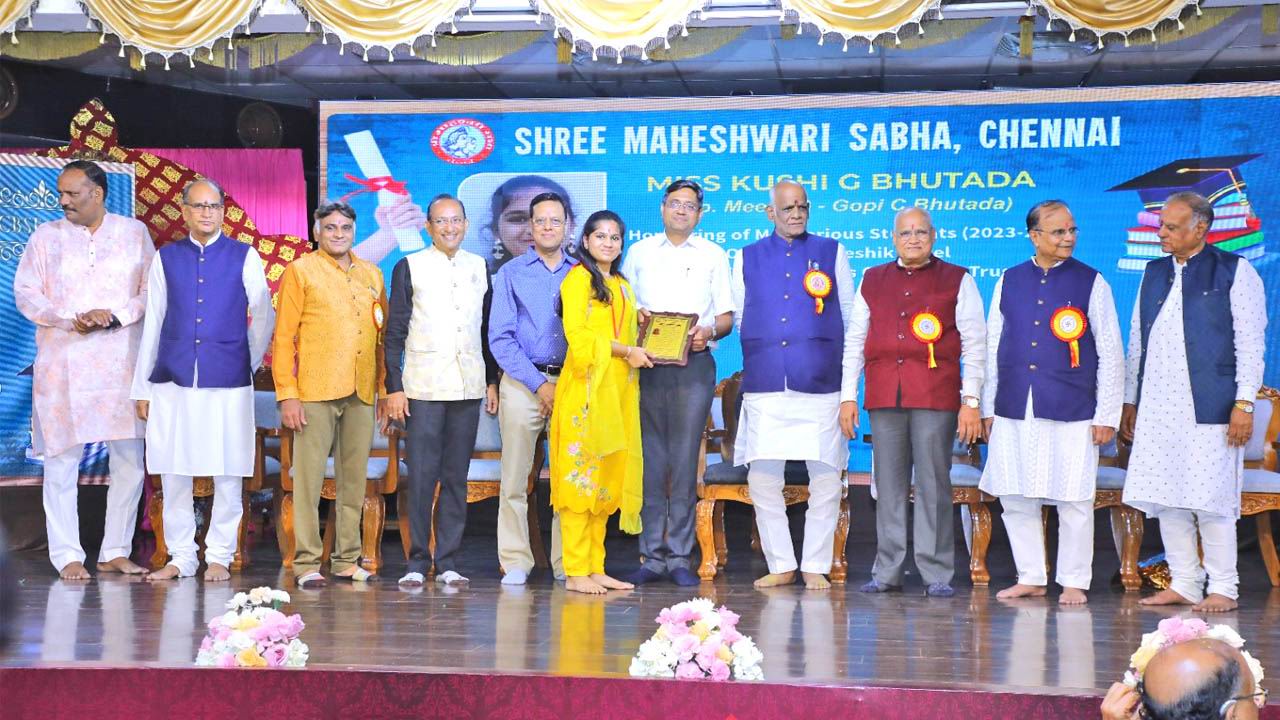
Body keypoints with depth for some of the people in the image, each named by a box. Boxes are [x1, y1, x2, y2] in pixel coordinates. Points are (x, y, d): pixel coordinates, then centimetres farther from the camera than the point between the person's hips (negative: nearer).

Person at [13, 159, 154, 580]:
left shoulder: (134, 233, 7)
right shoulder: (46, 236, 8)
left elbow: (151, 291, 3)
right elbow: (26, 293, 3)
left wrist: (114, 317, -13)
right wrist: (69, 321, -12)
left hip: (121, 361, 1)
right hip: (62, 366, 0)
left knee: (130, 459, 0)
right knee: (61, 460, -2)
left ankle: (115, 552, 11)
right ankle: (66, 556, 6)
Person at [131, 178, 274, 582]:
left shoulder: (245, 257, 4)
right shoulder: (166, 258, 8)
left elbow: (264, 318, 10)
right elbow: (152, 324, 9)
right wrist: (142, 386, 8)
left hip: (228, 382, -1)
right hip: (172, 381, 2)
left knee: (227, 474, 1)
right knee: (173, 474, 4)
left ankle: (219, 557, 11)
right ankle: (180, 557, 15)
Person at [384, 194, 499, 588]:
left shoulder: (478, 267, 12)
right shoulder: (409, 267, 3)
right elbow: (394, 332, 1)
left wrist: (493, 381, 11)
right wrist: (394, 387, -5)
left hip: (468, 388, 3)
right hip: (424, 388, -3)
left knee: (456, 478, 5)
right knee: (421, 477, -4)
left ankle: (447, 562, 11)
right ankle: (417, 562, 4)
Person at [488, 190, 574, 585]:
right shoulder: (511, 273, 7)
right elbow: (500, 338, -1)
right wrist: (539, 384, -8)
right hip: (522, 384, -1)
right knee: (515, 478, -3)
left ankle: (567, 563, 7)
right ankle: (515, 563, 3)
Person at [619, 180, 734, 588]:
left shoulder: (713, 255, 13)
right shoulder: (639, 252, 16)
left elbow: (727, 316, 10)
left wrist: (709, 331, -11)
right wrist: (633, 315, -6)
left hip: (694, 366, -1)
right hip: (647, 365, 1)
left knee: (685, 461, -4)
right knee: (650, 460, -1)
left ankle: (680, 558, 0)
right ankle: (652, 557, 3)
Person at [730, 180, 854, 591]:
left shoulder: (831, 252, 11)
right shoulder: (748, 257, 14)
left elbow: (851, 317, 12)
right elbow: (738, 316, 18)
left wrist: (847, 368, 8)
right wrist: (760, 352, 8)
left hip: (820, 384, -1)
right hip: (764, 386, 1)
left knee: (826, 476, -3)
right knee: (763, 477, -1)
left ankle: (816, 566, 8)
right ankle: (780, 565, 11)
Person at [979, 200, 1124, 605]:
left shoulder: (1091, 283, 3)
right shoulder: (1009, 281, 10)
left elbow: (1111, 354, 2)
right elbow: (992, 347, 14)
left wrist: (1106, 416, -2)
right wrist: (988, 407, 10)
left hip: (1070, 412, -3)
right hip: (1013, 411, 3)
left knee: (1073, 501, 0)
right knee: (1015, 499, 6)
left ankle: (1074, 582, 13)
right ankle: (1030, 578, 19)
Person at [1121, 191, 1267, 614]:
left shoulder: (1234, 272, 1)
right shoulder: (1154, 273, 16)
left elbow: (1251, 343, -3)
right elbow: (1137, 341, 19)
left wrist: (1244, 403, -10)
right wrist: (1130, 399, 16)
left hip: (1208, 406, -5)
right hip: (1157, 408, 5)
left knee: (1211, 498, -4)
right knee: (1165, 498, 6)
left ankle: (1223, 589, 6)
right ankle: (1183, 584, 15)